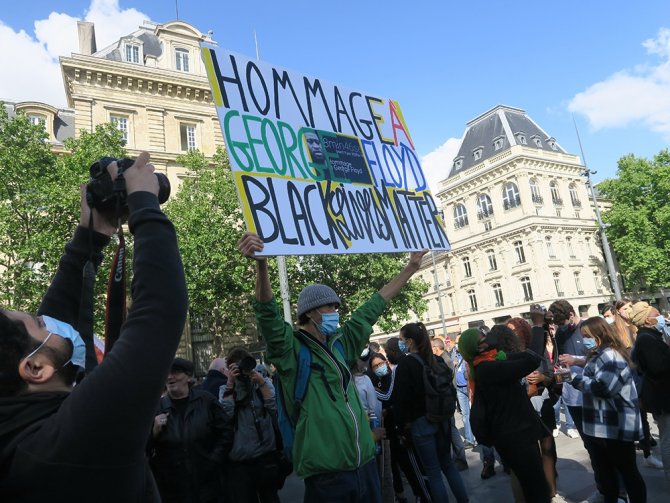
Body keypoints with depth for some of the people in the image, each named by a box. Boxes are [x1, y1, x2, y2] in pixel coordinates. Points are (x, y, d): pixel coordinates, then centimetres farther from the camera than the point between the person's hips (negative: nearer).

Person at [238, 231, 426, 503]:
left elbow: (373, 308, 15)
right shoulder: (291, 350, -8)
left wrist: (410, 268, 21)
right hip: (326, 473, -6)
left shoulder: (340, 342, 9)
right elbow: (269, 315, -26)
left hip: (365, 464, 6)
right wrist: (261, 264, -42)